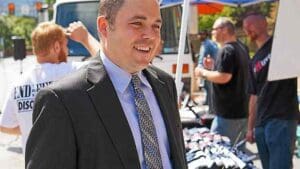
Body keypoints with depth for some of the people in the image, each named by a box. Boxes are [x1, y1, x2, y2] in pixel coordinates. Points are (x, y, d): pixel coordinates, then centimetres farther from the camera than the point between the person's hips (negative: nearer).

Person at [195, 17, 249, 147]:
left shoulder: (227, 50, -16)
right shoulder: (242, 48, 15)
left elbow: (224, 77, -24)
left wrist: (203, 73, -10)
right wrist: (213, 66, 19)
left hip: (228, 114, -10)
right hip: (243, 111, 10)